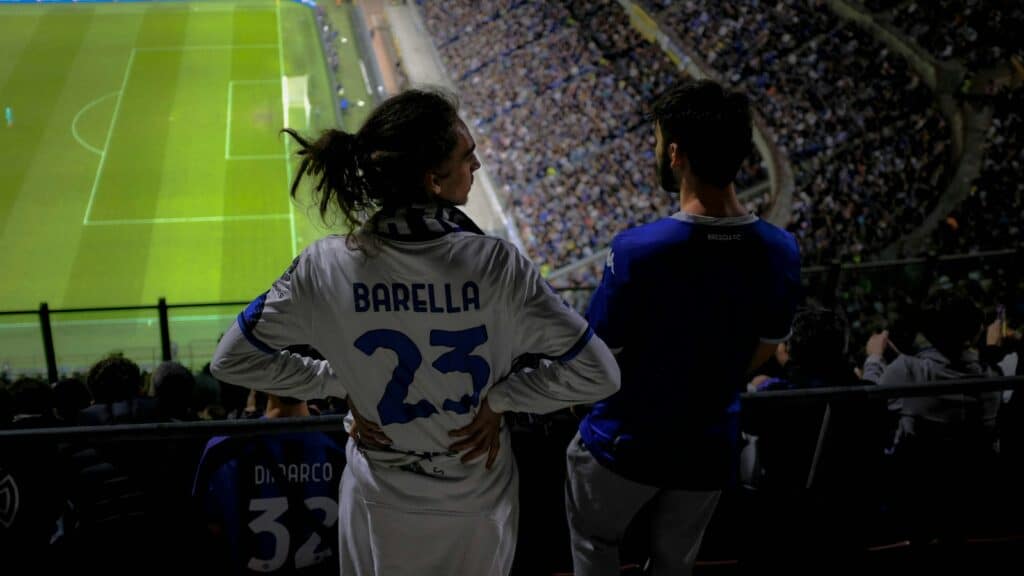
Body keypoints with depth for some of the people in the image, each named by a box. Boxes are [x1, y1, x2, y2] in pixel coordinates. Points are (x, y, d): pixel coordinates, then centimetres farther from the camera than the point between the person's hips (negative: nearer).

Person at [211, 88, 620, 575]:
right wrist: (498, 399, -10)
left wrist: (341, 382, -3)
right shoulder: (495, 265, -25)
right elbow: (597, 373, -18)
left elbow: (232, 360, -6)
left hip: (382, 505, 1)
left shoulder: (326, 266, -20)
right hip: (475, 507, -1)